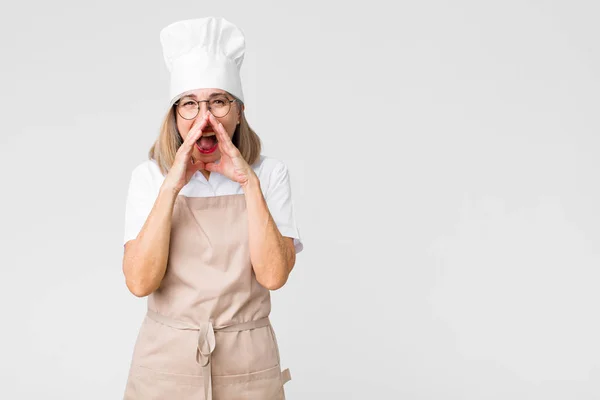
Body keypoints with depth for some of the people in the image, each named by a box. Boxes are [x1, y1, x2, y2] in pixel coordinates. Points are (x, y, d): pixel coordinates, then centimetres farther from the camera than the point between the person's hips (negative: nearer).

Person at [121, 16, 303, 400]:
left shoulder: (270, 174, -4)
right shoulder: (149, 175, -4)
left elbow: (273, 276, -15)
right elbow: (140, 282, -15)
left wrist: (249, 182, -19)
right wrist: (172, 185, -20)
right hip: (166, 361, 0)